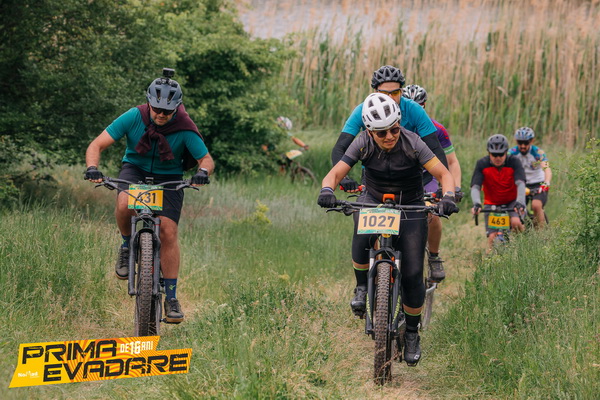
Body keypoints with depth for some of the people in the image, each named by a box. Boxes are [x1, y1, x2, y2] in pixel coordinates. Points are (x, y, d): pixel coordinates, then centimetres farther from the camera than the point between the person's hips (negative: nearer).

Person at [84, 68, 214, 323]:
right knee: (124, 205, -35)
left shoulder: (184, 129, -19)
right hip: (135, 170, 0)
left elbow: (206, 159, -13)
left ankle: (171, 298, -7)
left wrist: (203, 172, -37)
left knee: (168, 230, -16)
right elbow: (97, 145, -18)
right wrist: (92, 168, -38)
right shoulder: (134, 117, -19)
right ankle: (127, 245, -2)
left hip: (168, 179, 0)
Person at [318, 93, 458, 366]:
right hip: (373, 201, 0)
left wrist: (448, 197, -43)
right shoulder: (363, 144, -18)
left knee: (413, 275, -8)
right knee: (364, 233, -37)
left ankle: (412, 332, 13)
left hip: (410, 207, 0)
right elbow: (336, 173, -21)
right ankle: (362, 287, -12)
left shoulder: (412, 143, -22)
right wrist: (327, 189, -44)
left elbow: (443, 173, -23)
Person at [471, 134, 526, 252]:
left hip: (512, 202, -1)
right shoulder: (482, 164, -16)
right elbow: (475, 187, -24)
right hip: (492, 204, 1)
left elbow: (520, 184, -29)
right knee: (492, 237, -14)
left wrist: (520, 203, -48)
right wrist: (476, 204, -44)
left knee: (515, 222, -29)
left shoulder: (513, 162, -17)